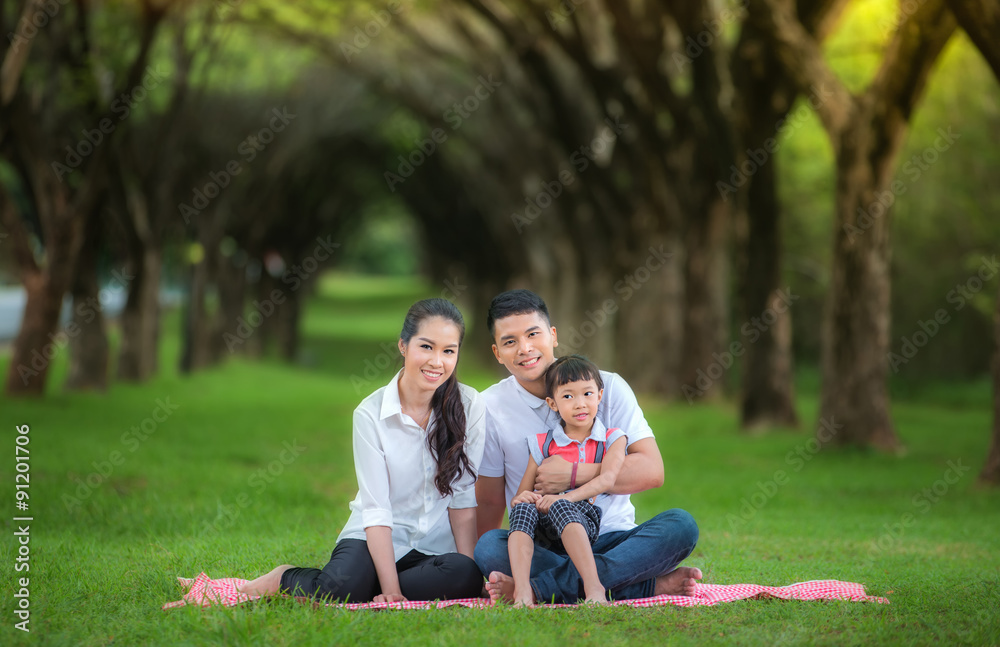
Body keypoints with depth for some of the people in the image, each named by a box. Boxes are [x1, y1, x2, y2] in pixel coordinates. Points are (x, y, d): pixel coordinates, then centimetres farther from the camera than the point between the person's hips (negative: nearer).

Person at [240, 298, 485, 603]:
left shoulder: (469, 406, -5)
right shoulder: (371, 413, -10)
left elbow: (463, 497, -3)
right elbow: (376, 510, -15)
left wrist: (469, 570, -13)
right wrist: (391, 592, -23)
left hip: (437, 544, 2)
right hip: (374, 540, -2)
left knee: (465, 577, -33)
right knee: (341, 588, -34)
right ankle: (287, 578, -3)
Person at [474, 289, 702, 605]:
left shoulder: (609, 387, 0)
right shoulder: (491, 407, 3)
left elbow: (652, 471, -8)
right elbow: (489, 503, 6)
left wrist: (574, 474, -17)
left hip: (612, 539, 0)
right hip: (541, 549, 0)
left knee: (680, 524, -28)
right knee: (489, 547, -33)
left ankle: (540, 588, -37)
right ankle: (648, 584, -31)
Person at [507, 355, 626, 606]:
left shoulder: (612, 439, 13)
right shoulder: (542, 445, 17)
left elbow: (608, 478, -7)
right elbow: (520, 494, 14)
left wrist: (565, 498, -23)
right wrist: (521, 498, -13)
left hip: (589, 523, -3)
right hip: (546, 532, 3)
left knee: (559, 507, -35)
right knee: (523, 508, -30)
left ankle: (593, 586, -50)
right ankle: (522, 589, -47)